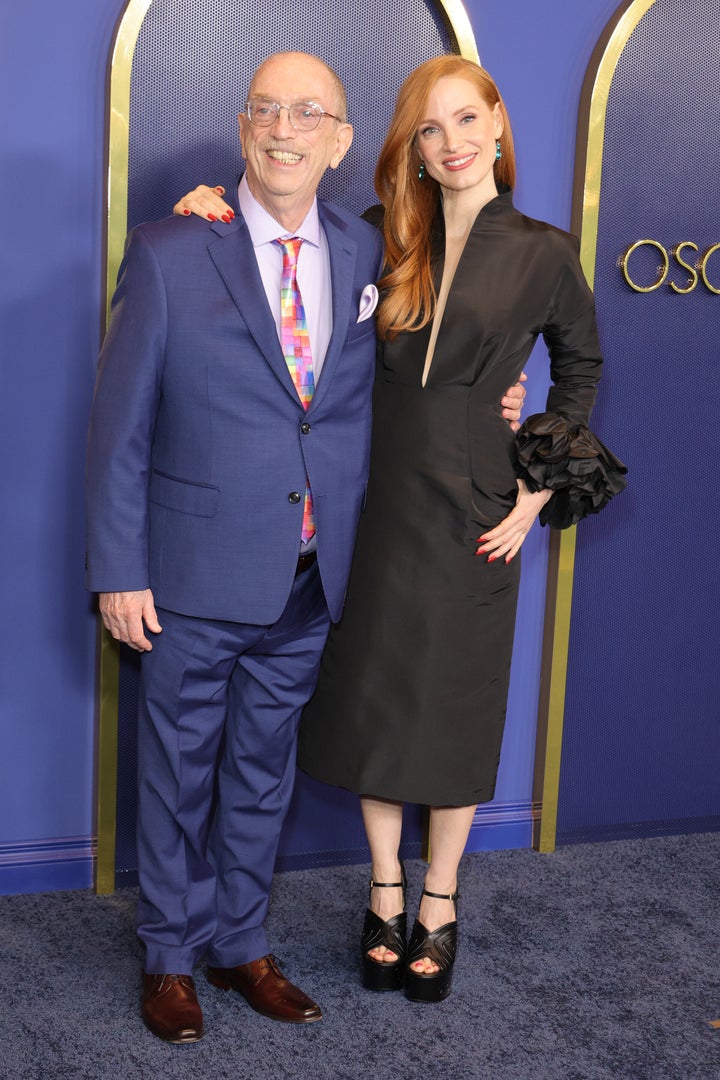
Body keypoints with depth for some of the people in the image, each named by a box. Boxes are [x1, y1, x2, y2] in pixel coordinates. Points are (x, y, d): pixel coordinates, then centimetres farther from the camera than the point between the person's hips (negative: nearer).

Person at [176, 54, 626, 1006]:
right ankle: (386, 893, 26)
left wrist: (539, 490, 4)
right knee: (373, 696, 8)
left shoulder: (544, 253, -1)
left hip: (475, 511, -2)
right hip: (382, 500, 2)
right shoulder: (387, 240, 3)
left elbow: (581, 364, 11)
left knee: (455, 706, 8)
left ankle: (439, 904, 25)